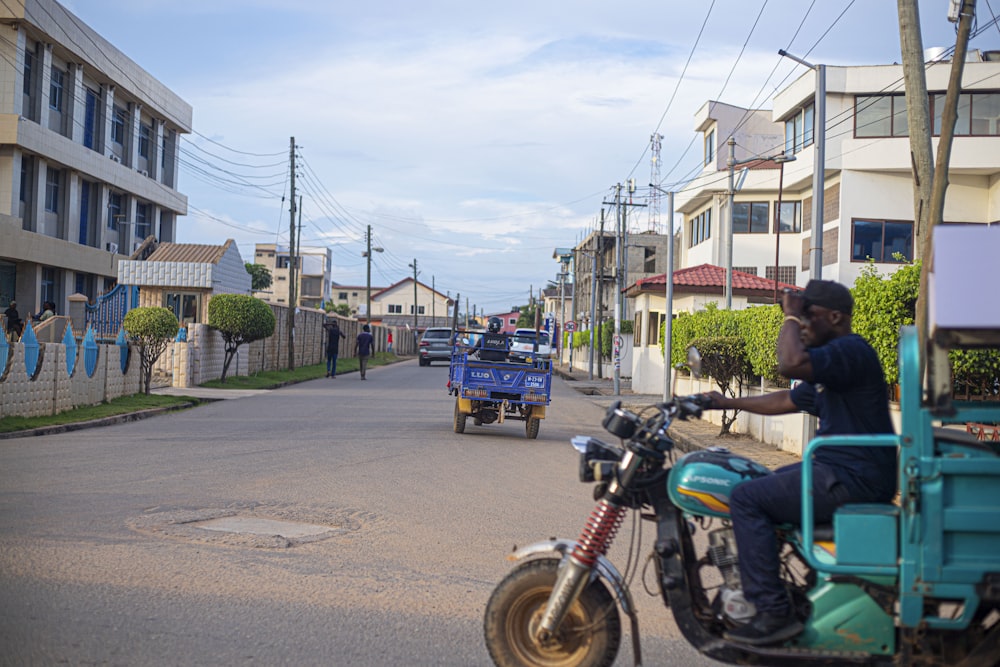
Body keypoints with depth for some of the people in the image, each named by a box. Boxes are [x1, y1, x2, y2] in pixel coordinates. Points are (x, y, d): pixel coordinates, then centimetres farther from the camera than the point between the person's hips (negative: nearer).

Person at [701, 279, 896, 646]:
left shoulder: (850, 350, -15)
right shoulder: (834, 357, 20)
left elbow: (791, 363, -33)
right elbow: (787, 400, 30)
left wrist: (790, 315, -17)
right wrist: (727, 402, 33)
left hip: (852, 479, -11)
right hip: (839, 469, 11)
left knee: (746, 499, -16)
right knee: (759, 486, 23)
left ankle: (774, 612, -16)